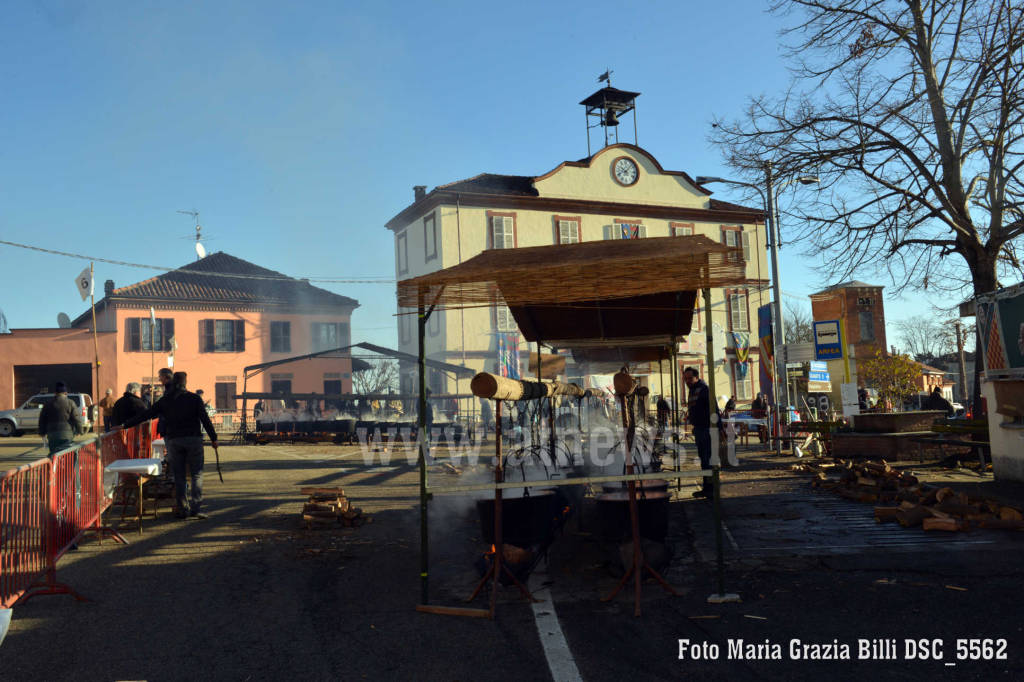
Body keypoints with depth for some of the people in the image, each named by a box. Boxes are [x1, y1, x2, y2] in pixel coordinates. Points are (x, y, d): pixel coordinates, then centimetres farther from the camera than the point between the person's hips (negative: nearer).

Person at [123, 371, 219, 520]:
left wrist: (125, 425, 16)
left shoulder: (165, 401, 7)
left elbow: (145, 415, 8)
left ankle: (183, 509, 8)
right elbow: (205, 419, -4)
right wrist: (213, 438, 0)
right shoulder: (194, 398, 1)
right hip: (194, 439, -2)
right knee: (196, 474, 1)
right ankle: (196, 508, -7)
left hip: (174, 440, 2)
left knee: (179, 476, 8)